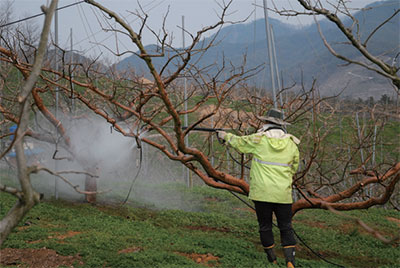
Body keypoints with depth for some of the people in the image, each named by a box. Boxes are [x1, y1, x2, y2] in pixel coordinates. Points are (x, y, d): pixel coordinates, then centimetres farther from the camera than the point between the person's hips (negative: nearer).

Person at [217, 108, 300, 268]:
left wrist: (225, 135, 31)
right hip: (283, 194, 2)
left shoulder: (258, 140, -5)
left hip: (262, 192, -2)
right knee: (286, 227, 9)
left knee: (265, 226, 12)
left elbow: (238, 142, 12)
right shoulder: (292, 143, 3)